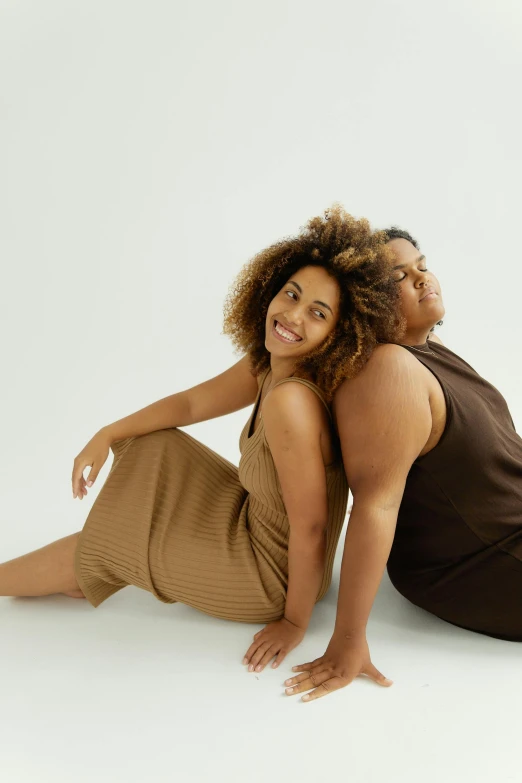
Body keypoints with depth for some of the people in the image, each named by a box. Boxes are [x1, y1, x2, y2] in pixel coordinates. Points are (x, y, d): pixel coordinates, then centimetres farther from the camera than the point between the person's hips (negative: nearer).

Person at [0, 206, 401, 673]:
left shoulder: (291, 399, -34)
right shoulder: (267, 365, -7)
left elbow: (309, 529, -29)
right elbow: (191, 404, 7)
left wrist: (295, 621, -16)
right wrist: (107, 437, 3)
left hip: (274, 574, -7)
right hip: (256, 520, 8)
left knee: (93, 549, 5)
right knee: (152, 446, 12)